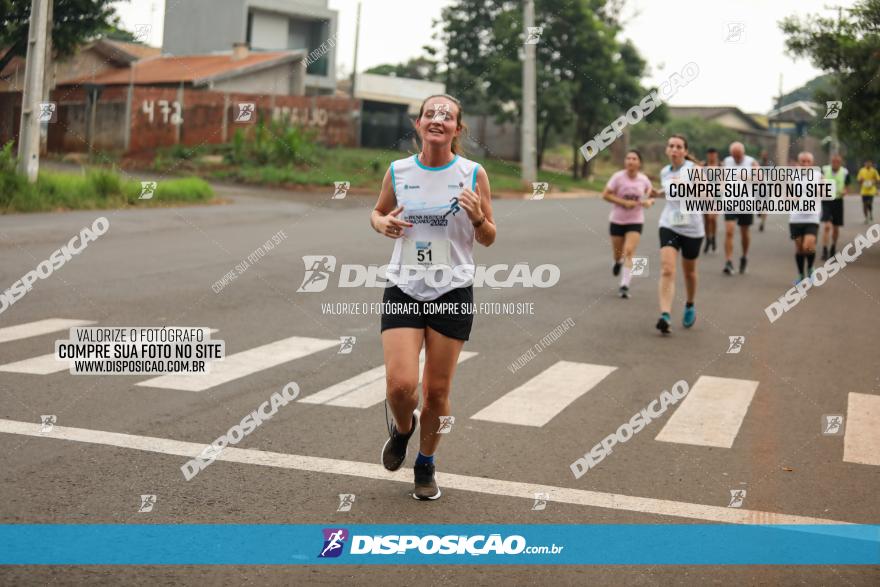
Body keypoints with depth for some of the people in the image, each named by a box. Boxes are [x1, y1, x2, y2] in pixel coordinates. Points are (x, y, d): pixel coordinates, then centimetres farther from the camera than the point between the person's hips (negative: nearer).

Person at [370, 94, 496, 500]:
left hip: (453, 293, 0)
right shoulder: (397, 172, -1)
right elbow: (378, 212, 17)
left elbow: (488, 239, 4)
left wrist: (477, 217, -18)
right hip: (403, 289, 1)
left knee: (437, 391, 6)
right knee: (400, 385, -12)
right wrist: (382, 223, -6)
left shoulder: (474, 174, -4)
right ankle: (402, 427, 25)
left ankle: (425, 464, 30)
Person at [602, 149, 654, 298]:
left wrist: (649, 202, -12)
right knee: (618, 254, 10)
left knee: (629, 252, -16)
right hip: (617, 220, 0)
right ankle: (618, 261, 49)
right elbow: (605, 195, -11)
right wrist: (624, 202, -20)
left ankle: (625, 285, -13)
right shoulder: (618, 177, -11)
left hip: (635, 221, 0)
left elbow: (651, 196, 12)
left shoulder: (643, 179, -4)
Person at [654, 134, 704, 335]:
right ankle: (665, 315, -26)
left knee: (689, 272, 15)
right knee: (667, 270, -17)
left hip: (692, 228, -2)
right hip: (669, 225, 2)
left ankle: (690, 306, 42)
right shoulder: (664, 172, 6)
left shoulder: (693, 169, -9)